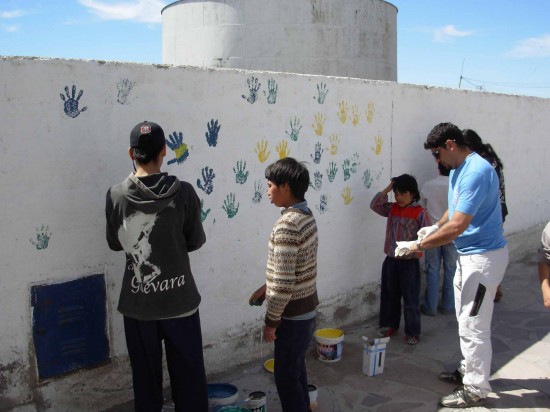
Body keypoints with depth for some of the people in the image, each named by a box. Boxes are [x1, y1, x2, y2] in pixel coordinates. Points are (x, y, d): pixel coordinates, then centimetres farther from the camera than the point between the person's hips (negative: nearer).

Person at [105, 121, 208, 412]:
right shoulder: (183, 192, -12)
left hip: (138, 304, 1)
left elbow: (115, 243, 4)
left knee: (146, 375, 17)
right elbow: (195, 242, -3)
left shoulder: (116, 196, -8)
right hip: (179, 300, -1)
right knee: (188, 374, 14)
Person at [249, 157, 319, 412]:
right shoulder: (306, 217, 4)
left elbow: (284, 283, -25)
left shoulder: (287, 225, -25)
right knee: (296, 369, 22)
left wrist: (271, 321, -15)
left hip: (293, 315, -9)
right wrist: (266, 287, 17)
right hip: (306, 309, 9)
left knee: (286, 376, 6)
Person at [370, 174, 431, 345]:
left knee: (410, 299, 2)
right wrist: (386, 189, -5)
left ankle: (412, 332, 14)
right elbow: (375, 205, -2)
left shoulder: (420, 212, -10)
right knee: (389, 296, 16)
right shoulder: (391, 209, 7)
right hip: (391, 260, 5)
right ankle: (390, 325, 31)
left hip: (409, 262, -5)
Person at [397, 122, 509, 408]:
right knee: (466, 320, 20)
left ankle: (476, 389, 12)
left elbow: (457, 226, -29)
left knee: (473, 326, -1)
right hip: (468, 254, 10)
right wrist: (435, 228, 2)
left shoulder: (476, 172, -25)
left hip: (483, 257, -10)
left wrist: (419, 245, -21)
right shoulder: (457, 171, 8)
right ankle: (468, 370, 36)